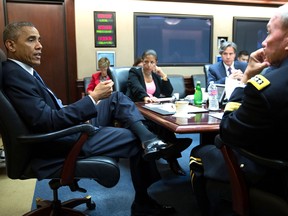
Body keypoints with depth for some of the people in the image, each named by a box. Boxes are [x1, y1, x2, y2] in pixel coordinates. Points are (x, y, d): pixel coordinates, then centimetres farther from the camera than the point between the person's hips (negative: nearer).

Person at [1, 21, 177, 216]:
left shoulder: (23, 70, 11)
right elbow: (48, 123, -28)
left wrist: (81, 116, 3)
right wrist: (92, 98, -25)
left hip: (67, 127, 10)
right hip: (60, 142, -10)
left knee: (117, 98, 7)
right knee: (136, 141, -5)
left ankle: (150, 140, -14)